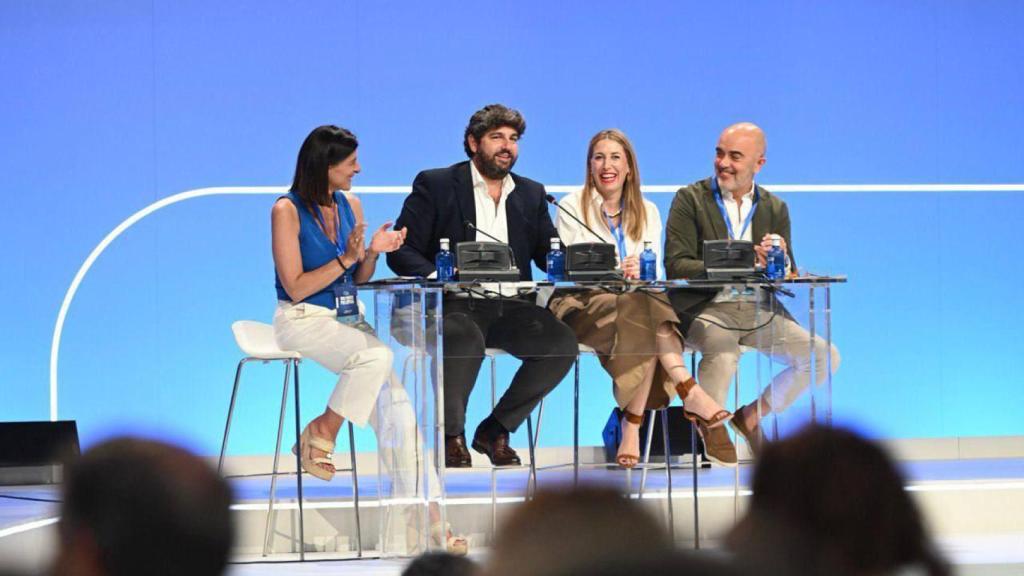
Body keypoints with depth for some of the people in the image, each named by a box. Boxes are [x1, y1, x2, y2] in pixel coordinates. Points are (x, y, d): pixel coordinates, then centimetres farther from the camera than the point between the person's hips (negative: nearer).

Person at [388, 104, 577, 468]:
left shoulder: (531, 194, 20)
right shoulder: (435, 185, 5)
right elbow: (402, 252, -1)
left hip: (510, 306, 5)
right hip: (454, 305, -5)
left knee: (561, 342, -22)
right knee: (465, 340, -38)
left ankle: (495, 430, -4)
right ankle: (451, 436, -12)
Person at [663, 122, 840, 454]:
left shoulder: (775, 208, 15)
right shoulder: (690, 200, 2)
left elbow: (788, 276, 8)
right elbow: (675, 265, -10)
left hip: (759, 310, 5)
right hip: (706, 308, -5)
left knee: (824, 357, -11)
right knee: (722, 355, -37)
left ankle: (751, 417, 7)